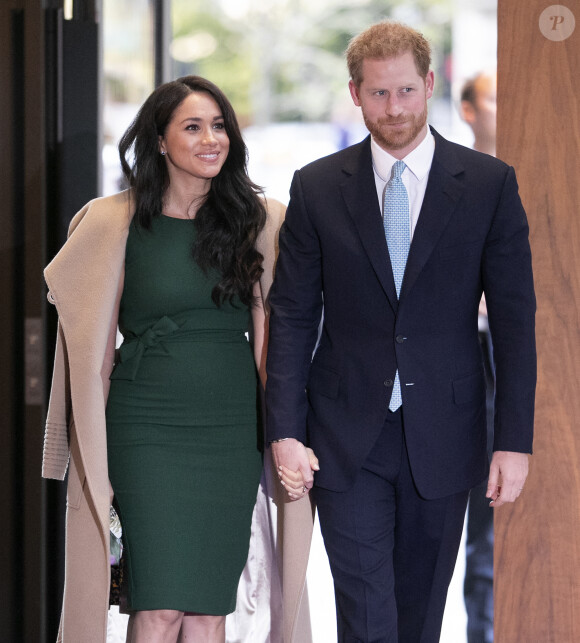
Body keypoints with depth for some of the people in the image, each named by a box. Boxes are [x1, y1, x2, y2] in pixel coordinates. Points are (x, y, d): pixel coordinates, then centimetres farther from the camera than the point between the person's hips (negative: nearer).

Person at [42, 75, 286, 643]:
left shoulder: (260, 220, 5)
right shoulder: (115, 223, 0)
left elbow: (273, 332, 7)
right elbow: (95, 346, 4)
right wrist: (95, 457, 2)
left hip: (233, 426, 2)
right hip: (147, 428, -2)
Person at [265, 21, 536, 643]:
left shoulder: (489, 184, -1)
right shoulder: (317, 187, 1)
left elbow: (514, 318, -1)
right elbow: (292, 317, 2)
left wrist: (514, 439, -6)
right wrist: (285, 432, -5)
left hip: (443, 436, 1)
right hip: (348, 439, -1)